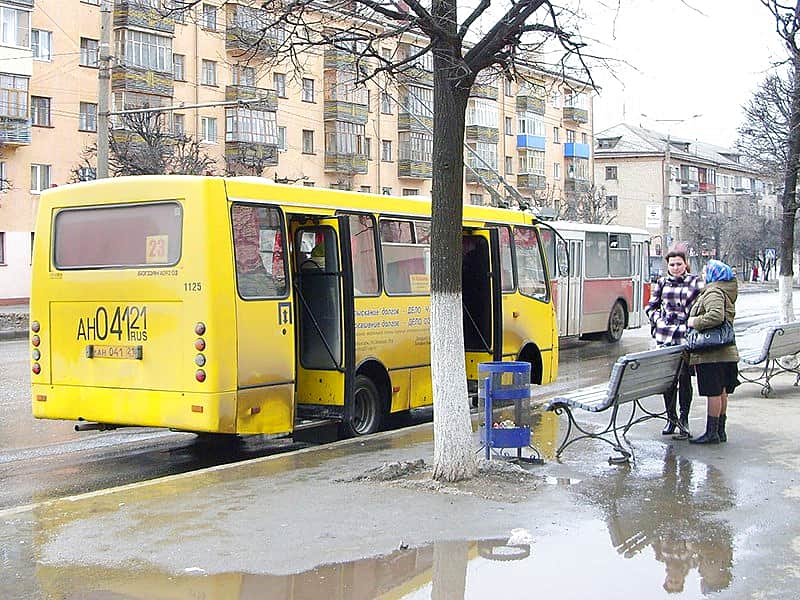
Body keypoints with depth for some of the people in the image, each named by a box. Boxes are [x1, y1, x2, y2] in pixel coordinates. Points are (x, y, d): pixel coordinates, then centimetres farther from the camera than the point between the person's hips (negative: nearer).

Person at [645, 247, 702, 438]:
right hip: (665, 337, 2)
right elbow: (651, 306, 17)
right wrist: (657, 320, 2)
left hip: (685, 338, -2)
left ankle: (684, 421, 10)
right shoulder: (662, 283, 12)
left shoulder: (695, 283, 4)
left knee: (684, 378, 1)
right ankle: (671, 418, 18)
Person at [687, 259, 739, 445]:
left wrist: (695, 322, -18)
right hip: (725, 351, 10)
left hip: (711, 353, -10)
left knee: (714, 392, -6)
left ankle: (712, 433, -2)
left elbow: (716, 316, -31)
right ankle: (720, 431, 21)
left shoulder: (714, 292, -15)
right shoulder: (725, 292, 18)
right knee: (721, 391, 14)